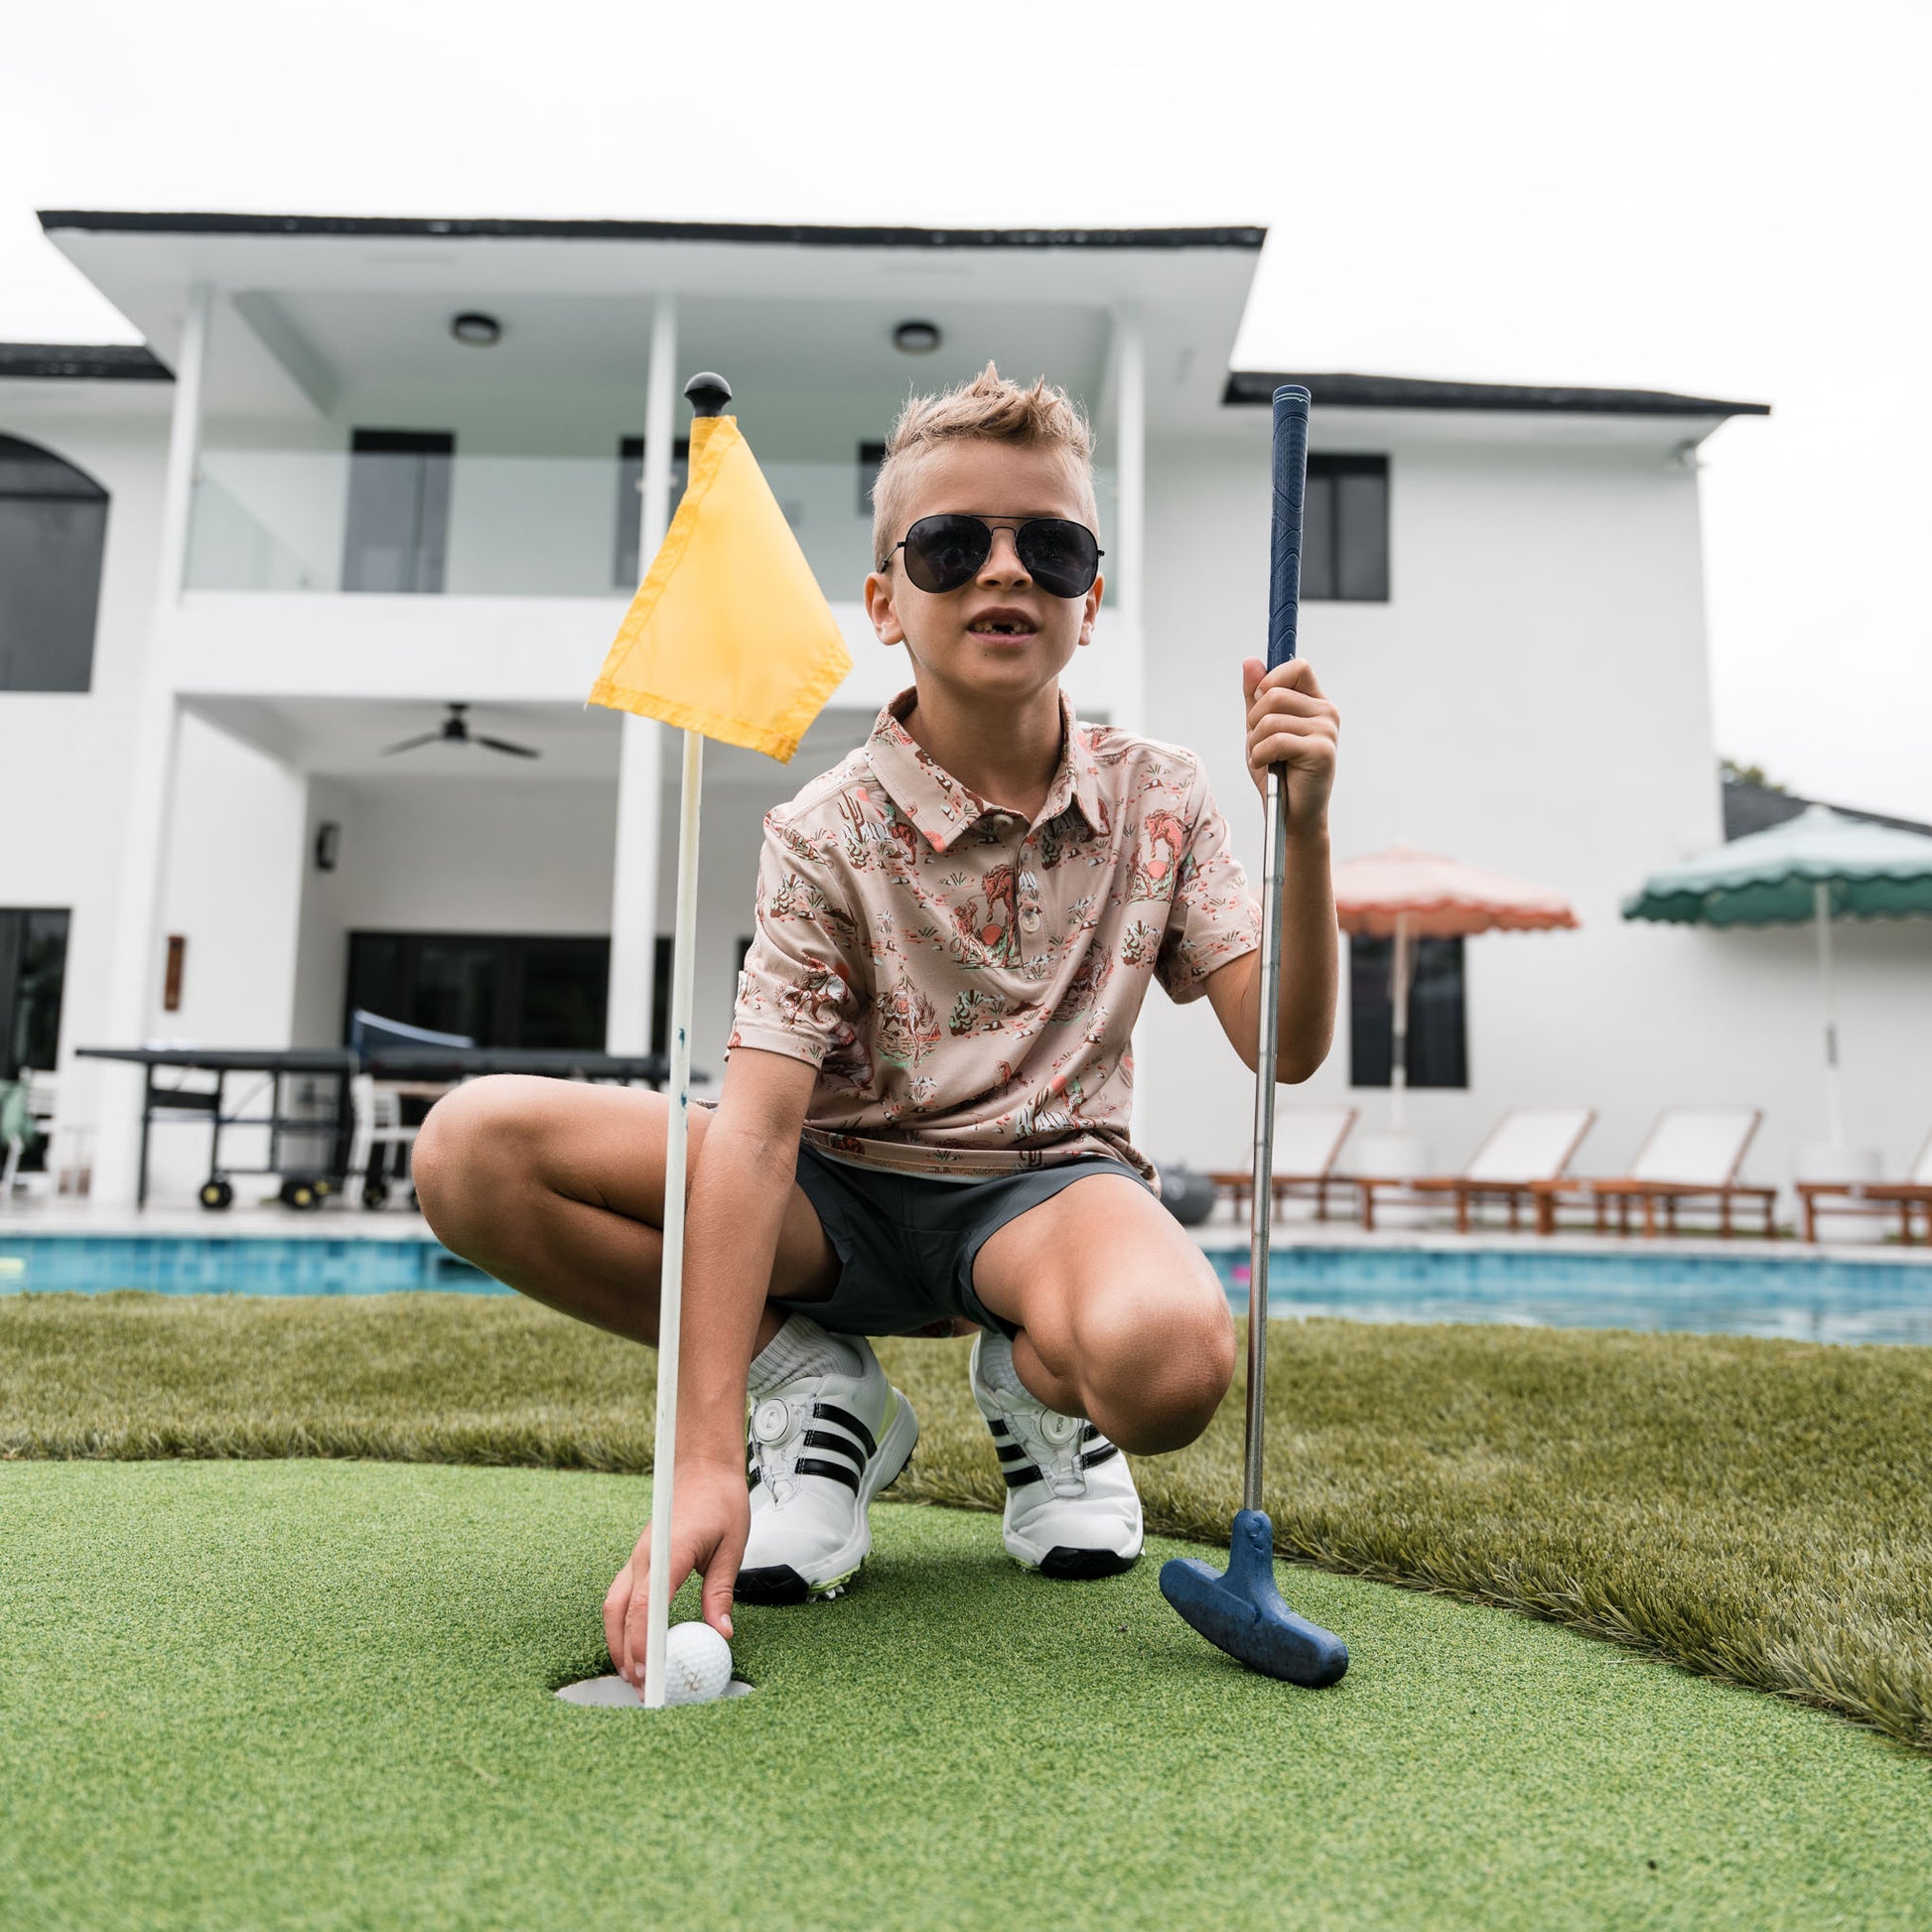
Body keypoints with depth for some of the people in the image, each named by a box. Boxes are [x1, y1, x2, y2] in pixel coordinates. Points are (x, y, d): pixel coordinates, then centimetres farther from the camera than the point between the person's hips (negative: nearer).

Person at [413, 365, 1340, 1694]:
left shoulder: (1156, 801, -2)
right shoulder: (829, 836, -12)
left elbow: (1287, 1049, -6)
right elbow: (755, 1129, -22)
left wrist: (1305, 829, -22)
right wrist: (706, 1460, -30)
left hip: (1048, 1182, 0)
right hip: (842, 1194, 1)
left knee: (1169, 1357, -38)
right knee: (474, 1148, -20)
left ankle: (1032, 1386, 3)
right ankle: (818, 1391, -1)